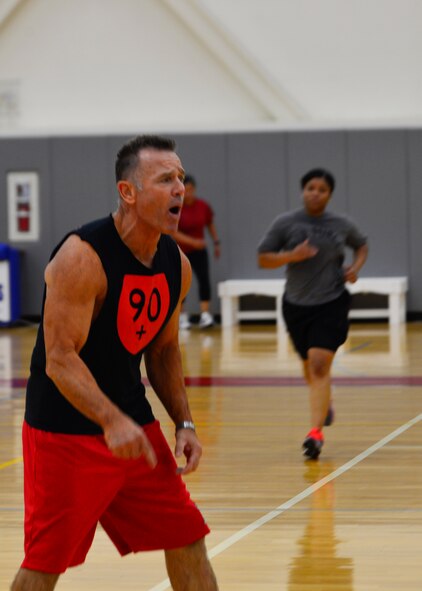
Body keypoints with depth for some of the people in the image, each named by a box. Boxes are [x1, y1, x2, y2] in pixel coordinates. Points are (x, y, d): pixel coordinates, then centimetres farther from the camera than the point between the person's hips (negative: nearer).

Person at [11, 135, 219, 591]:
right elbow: (59, 359, -25)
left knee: (186, 539, 9)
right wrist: (112, 421, -38)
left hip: (134, 426, 7)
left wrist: (184, 424, 3)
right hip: (64, 431, -7)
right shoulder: (82, 257, -22)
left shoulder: (176, 265, 2)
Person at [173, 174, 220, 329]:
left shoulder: (203, 206, -7)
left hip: (198, 250, 2)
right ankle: (182, 317, 22)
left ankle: (205, 315, -18)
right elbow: (173, 232, -21)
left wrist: (216, 242, 7)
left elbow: (210, 224, 10)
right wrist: (192, 241, -29)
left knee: (204, 279, -14)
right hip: (179, 251, -2)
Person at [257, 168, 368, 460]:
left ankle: (316, 432, -19)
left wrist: (357, 266, -1)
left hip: (332, 304, -2)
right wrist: (291, 256, -21)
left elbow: (361, 244, 19)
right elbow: (263, 259, -4)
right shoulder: (285, 223, -4)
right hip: (297, 305, 2)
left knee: (319, 366, -17)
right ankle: (325, 402, 51)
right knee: (310, 365, 18)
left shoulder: (342, 225, -1)